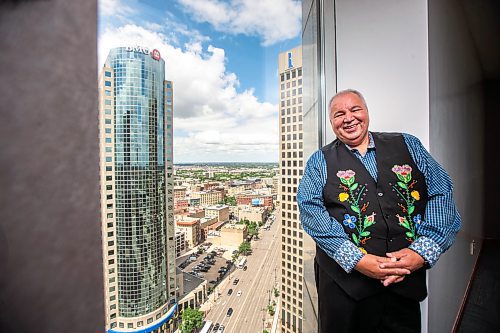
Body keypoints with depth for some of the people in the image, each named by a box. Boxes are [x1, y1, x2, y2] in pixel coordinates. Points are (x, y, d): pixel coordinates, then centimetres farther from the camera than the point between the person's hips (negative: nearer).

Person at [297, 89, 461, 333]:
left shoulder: (408, 145, 7)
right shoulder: (319, 161, -2)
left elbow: (441, 193, 1)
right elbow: (310, 209, -12)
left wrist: (422, 251, -11)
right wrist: (356, 259, -19)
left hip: (408, 278, 3)